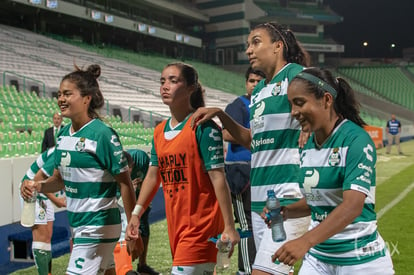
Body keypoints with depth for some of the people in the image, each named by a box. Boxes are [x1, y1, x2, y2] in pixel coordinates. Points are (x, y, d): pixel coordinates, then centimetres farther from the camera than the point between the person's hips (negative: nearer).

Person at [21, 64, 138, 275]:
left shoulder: (103, 134, -16)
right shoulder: (63, 134, 6)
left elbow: (125, 184, -14)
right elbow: (60, 178, 17)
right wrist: (39, 186, -4)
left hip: (98, 226, -7)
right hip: (77, 224, 7)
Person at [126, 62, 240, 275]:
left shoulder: (203, 127, -11)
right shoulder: (159, 131, 10)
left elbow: (218, 178, -15)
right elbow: (153, 176, 18)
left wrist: (229, 227, -17)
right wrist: (136, 214, 13)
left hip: (201, 226, -7)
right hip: (175, 225, 7)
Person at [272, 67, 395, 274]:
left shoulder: (356, 139, -16)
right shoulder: (308, 148, 5)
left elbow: (353, 205, -26)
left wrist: (305, 241, -35)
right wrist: (287, 211, -2)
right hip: (318, 257, 6)